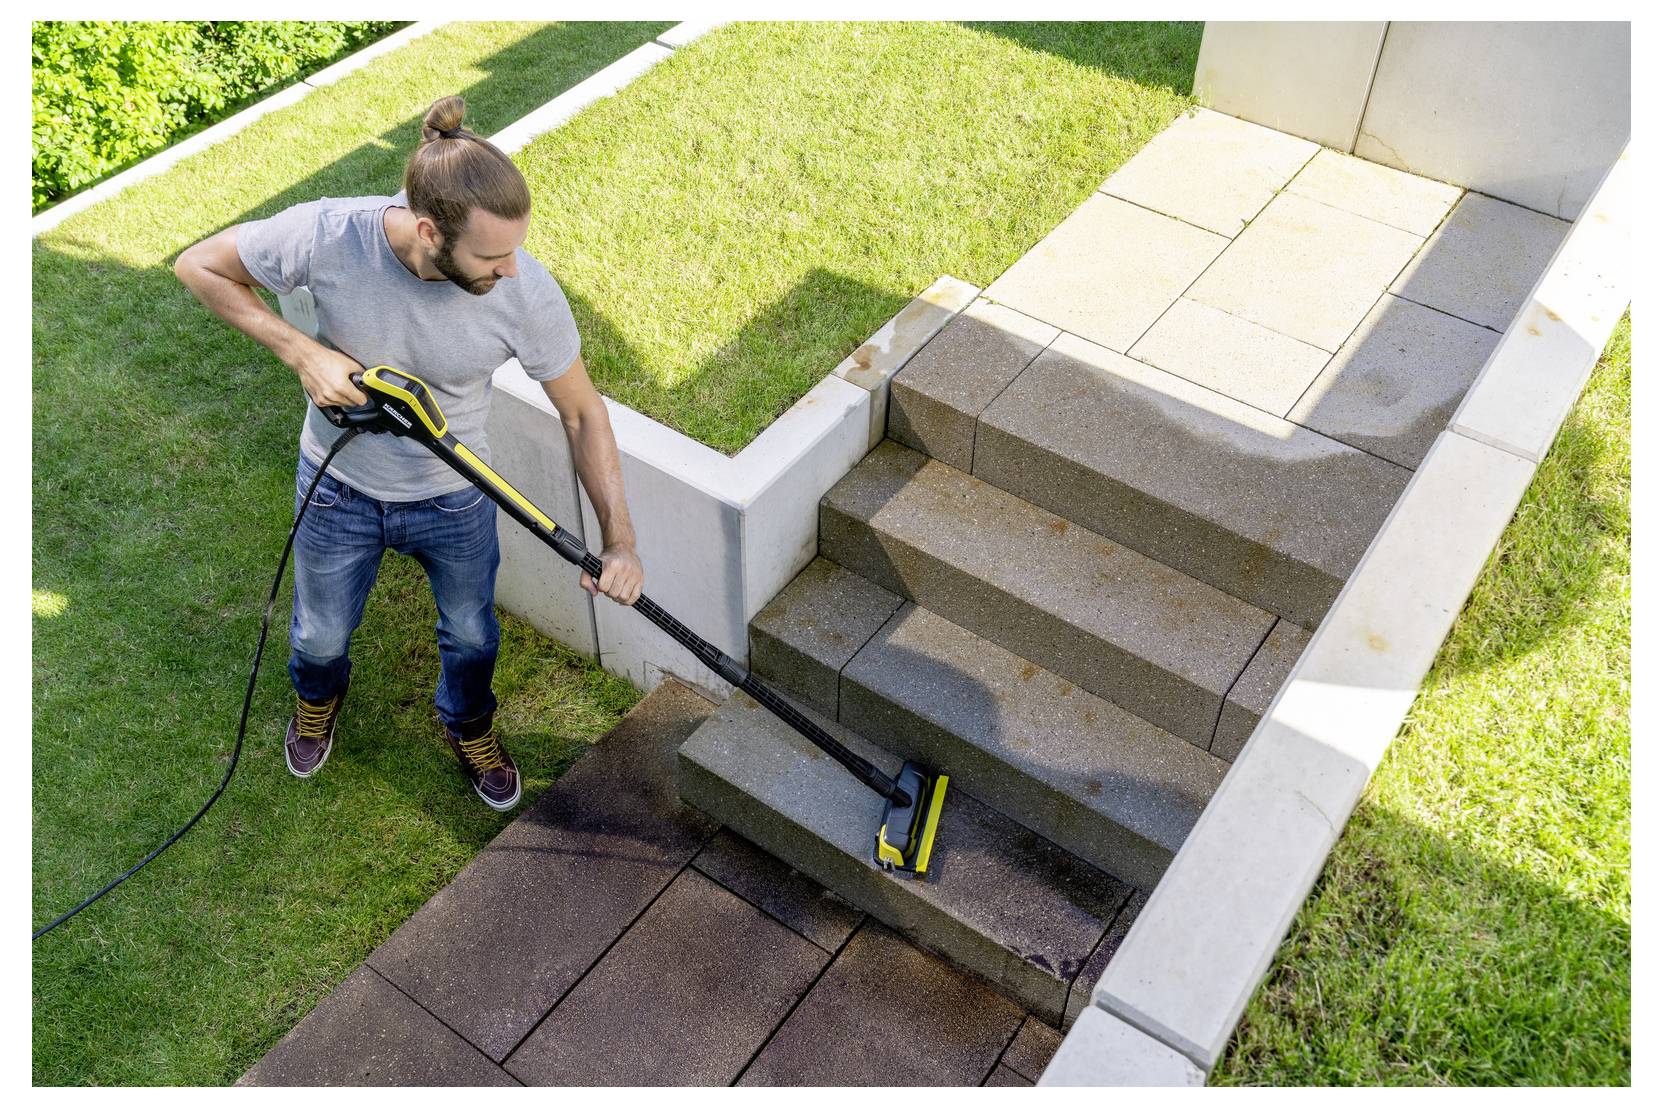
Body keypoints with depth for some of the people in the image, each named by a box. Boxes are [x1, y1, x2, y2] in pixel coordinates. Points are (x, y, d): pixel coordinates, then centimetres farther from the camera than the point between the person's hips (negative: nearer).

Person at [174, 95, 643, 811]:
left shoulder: (527, 293, -30)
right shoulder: (326, 234, -33)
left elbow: (581, 412, -16)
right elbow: (200, 266, -14)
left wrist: (619, 537, -21)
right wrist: (302, 352, -27)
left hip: (454, 499, 0)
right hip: (339, 488, 0)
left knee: (471, 635, 23)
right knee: (320, 634, 26)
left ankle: (468, 725, 59)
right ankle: (318, 698, 64)